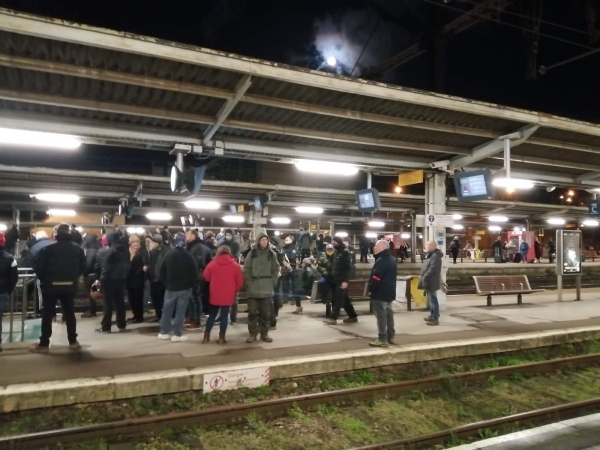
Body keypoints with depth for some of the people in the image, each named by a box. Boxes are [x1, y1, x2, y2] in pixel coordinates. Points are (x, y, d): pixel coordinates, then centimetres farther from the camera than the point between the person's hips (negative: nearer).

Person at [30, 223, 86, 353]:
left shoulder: (48, 249, -10)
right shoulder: (78, 249, 2)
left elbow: (38, 268, -8)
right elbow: (83, 268, 5)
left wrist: (44, 280, 11)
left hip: (51, 286, -3)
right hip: (70, 286, 3)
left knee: (47, 314, 5)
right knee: (69, 313, 11)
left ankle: (44, 344, 7)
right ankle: (73, 341, 14)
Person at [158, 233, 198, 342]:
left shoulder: (168, 255, -1)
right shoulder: (189, 256, -10)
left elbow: (161, 271, 5)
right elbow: (194, 272, -8)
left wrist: (165, 283, 15)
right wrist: (193, 285, 6)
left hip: (170, 288, 3)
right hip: (185, 288, -3)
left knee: (167, 310, 13)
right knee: (180, 312, 1)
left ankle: (164, 333, 19)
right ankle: (177, 334, 3)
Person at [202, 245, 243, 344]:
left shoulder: (212, 263, -2)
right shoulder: (235, 265, -5)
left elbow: (206, 277, 9)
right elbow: (240, 281, -3)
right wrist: (234, 291, 12)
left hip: (214, 295, 2)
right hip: (228, 296, -1)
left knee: (212, 315, 15)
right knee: (224, 316, 5)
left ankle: (206, 336, 17)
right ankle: (222, 338, 8)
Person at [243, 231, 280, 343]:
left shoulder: (271, 254, 5)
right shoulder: (252, 253, 1)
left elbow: (275, 270, 7)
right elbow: (246, 270, 0)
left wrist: (272, 283, -1)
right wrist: (248, 284, -7)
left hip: (267, 289, 1)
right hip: (253, 289, -1)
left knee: (265, 313, 8)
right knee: (252, 312, 2)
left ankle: (264, 333, 19)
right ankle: (252, 334, 12)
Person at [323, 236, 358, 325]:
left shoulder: (345, 252, -12)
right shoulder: (337, 251, 15)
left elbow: (349, 267, -17)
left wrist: (345, 281, -23)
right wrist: (332, 276, 13)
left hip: (342, 280, -9)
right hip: (337, 279, 9)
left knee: (338, 299, -7)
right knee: (345, 298, 13)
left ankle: (333, 318, -5)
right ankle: (353, 316, 22)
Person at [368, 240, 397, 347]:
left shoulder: (381, 261, -21)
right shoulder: (392, 259, 13)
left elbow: (376, 277, -25)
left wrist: (371, 289, -12)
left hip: (380, 293, -10)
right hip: (389, 292, 10)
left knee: (381, 316, -6)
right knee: (388, 314, 16)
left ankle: (382, 339, -2)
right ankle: (390, 337, 23)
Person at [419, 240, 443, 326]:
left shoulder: (435, 256, -20)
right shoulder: (431, 255, 16)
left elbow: (433, 269, -27)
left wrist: (424, 278, -23)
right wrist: (424, 278, 15)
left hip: (432, 282, -11)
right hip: (429, 281, 11)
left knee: (433, 299, -6)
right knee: (431, 299, 19)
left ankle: (435, 318, -1)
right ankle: (432, 315, 30)